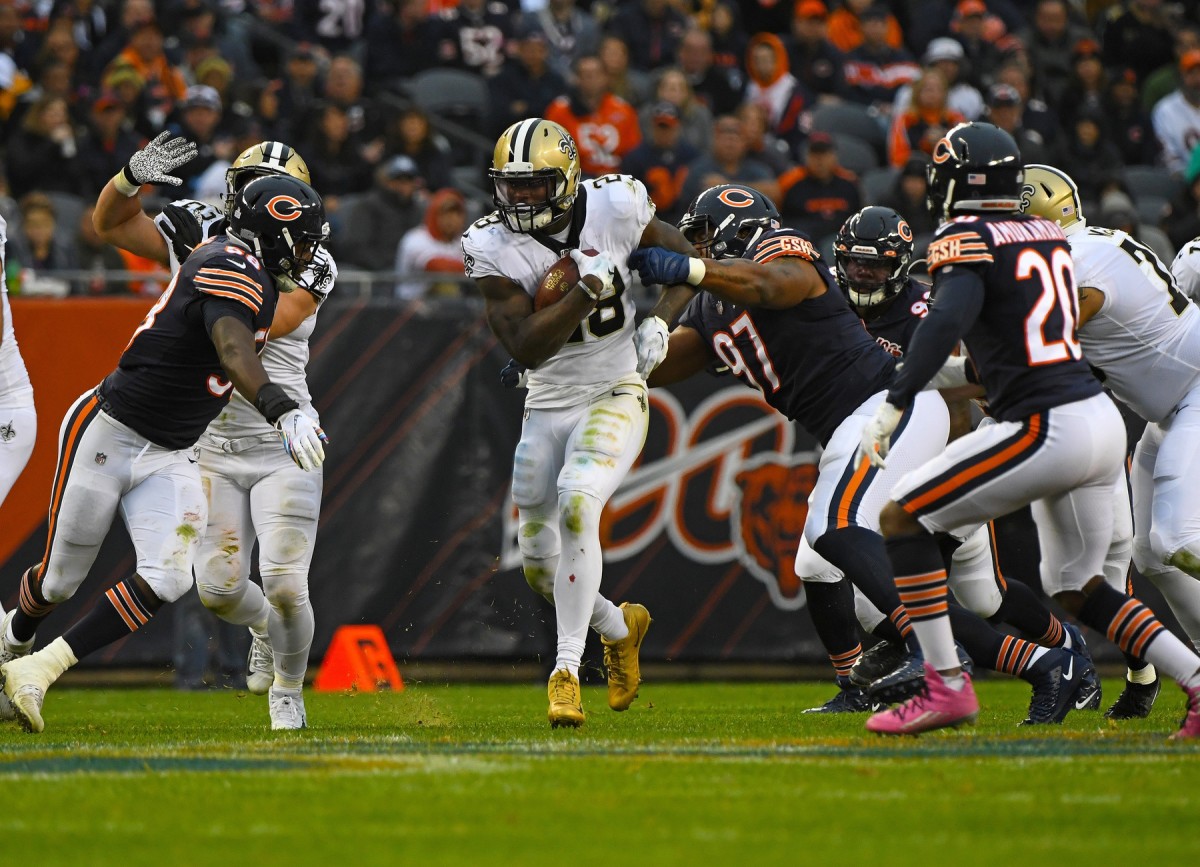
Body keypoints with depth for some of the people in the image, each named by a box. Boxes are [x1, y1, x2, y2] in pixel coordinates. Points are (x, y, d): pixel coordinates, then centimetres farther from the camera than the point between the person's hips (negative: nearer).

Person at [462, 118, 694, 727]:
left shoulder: (615, 208, -12)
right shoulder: (493, 248, -13)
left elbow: (681, 258, 8)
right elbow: (527, 349, -21)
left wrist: (660, 319, -8)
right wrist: (587, 291, -30)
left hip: (614, 397, -3)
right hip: (546, 407, 3)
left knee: (576, 504, -29)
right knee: (541, 565, 5)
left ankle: (567, 670, -24)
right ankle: (620, 628, 37)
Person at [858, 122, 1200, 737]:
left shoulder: (967, 241, -8)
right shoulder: (1048, 236, 15)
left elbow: (949, 319, -26)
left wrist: (894, 403, -28)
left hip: (1048, 429, -8)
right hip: (1102, 419, 8)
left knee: (902, 519, -1)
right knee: (1076, 589, 22)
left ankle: (946, 687, -6)